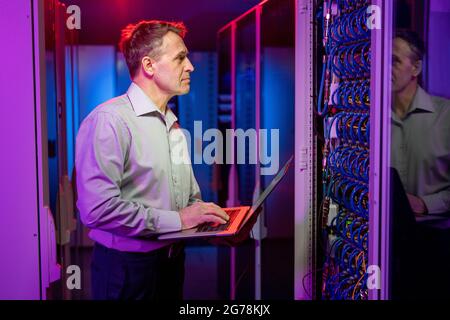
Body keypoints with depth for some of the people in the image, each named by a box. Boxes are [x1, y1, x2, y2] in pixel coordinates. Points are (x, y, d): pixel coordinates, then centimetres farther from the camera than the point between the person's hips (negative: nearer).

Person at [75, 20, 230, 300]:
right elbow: (98, 208, -27)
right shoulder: (109, 120, -18)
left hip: (173, 261, 8)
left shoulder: (173, 124, 12)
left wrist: (210, 223, -3)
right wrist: (177, 219, -21)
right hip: (127, 267, -8)